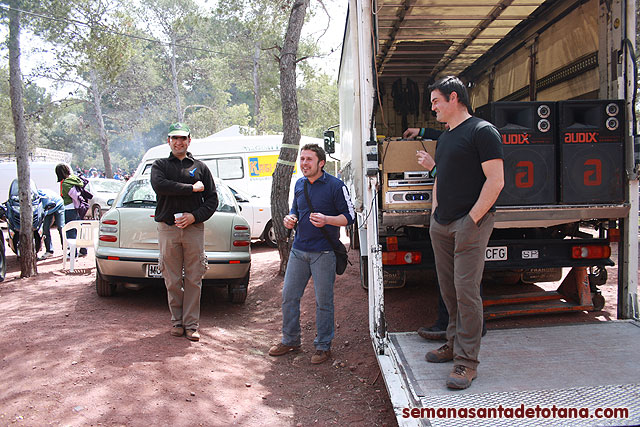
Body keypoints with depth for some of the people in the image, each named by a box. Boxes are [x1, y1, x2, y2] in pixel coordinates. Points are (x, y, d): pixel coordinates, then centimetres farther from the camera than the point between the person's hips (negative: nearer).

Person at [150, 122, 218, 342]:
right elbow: (159, 186, -12)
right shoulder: (160, 165, 12)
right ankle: (177, 321, 18)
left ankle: (191, 324, 8)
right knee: (173, 280, 4)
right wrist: (191, 188, -11)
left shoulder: (200, 167, 13)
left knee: (193, 279, 1)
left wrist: (195, 216, -8)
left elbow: (212, 199, 8)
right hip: (168, 229, 0)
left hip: (194, 229, 0)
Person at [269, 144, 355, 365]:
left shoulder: (335, 185, -8)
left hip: (323, 253, -6)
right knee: (288, 296, 9)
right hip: (298, 250, 6)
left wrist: (326, 219, -23)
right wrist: (290, 218, 2)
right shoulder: (299, 184, 11)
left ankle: (323, 346, 19)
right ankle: (290, 340, 27)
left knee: (323, 301, 3)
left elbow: (349, 216, -7)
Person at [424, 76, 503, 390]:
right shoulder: (444, 138, 18)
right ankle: (454, 344, 27)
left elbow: (495, 181, -14)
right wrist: (435, 213, 15)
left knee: (466, 291, -8)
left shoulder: (482, 131, -7)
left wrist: (472, 220, -18)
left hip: (470, 224, -8)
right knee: (449, 290, 13)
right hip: (442, 225, 8)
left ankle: (466, 361, 0)